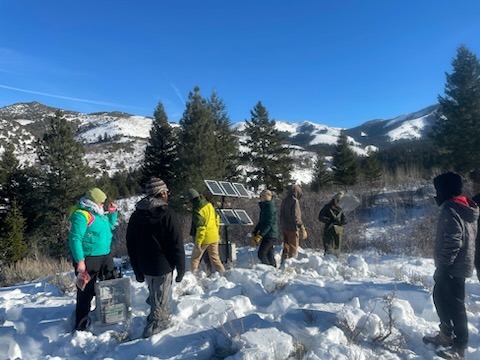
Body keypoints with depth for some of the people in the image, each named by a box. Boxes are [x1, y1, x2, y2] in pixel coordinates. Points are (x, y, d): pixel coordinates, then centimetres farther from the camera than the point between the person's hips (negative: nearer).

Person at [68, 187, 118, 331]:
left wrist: (113, 212, 12)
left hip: (105, 256, 10)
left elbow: (109, 226, 27)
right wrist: (79, 260, -25)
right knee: (86, 291, 2)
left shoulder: (98, 214, 10)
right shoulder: (81, 215, -18)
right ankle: (81, 323, 17)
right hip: (88, 259, -10)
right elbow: (75, 239, -22)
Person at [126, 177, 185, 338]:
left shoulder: (136, 215, 6)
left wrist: (137, 270, 16)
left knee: (154, 297, 25)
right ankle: (151, 332, 7)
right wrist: (181, 268, -7)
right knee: (160, 302, 4)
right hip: (162, 266, -7)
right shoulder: (167, 214, -15)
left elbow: (131, 246, 10)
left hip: (145, 267, 7)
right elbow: (177, 245, -17)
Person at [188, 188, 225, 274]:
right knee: (215, 258, 16)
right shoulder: (209, 204, 3)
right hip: (214, 237, 7)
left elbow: (200, 227, -23)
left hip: (204, 238, -6)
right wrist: (217, 232, 22)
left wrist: (198, 243, -18)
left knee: (195, 258, 11)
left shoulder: (196, 210, -20)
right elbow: (217, 218, 12)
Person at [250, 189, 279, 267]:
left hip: (270, 235, -10)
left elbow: (269, 224, -22)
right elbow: (261, 222, 20)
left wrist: (259, 236, -23)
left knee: (261, 253, -11)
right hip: (268, 235, 10)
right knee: (269, 254, 15)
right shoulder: (264, 207, 13)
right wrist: (254, 233, 13)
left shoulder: (270, 208, -16)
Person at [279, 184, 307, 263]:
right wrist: (302, 228, -15)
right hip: (292, 228, -8)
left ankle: (283, 263, 22)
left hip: (284, 228, 8)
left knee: (286, 247, 17)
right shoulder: (294, 201, -16)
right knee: (293, 249, 2)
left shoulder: (284, 200, 8)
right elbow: (296, 217, -19)